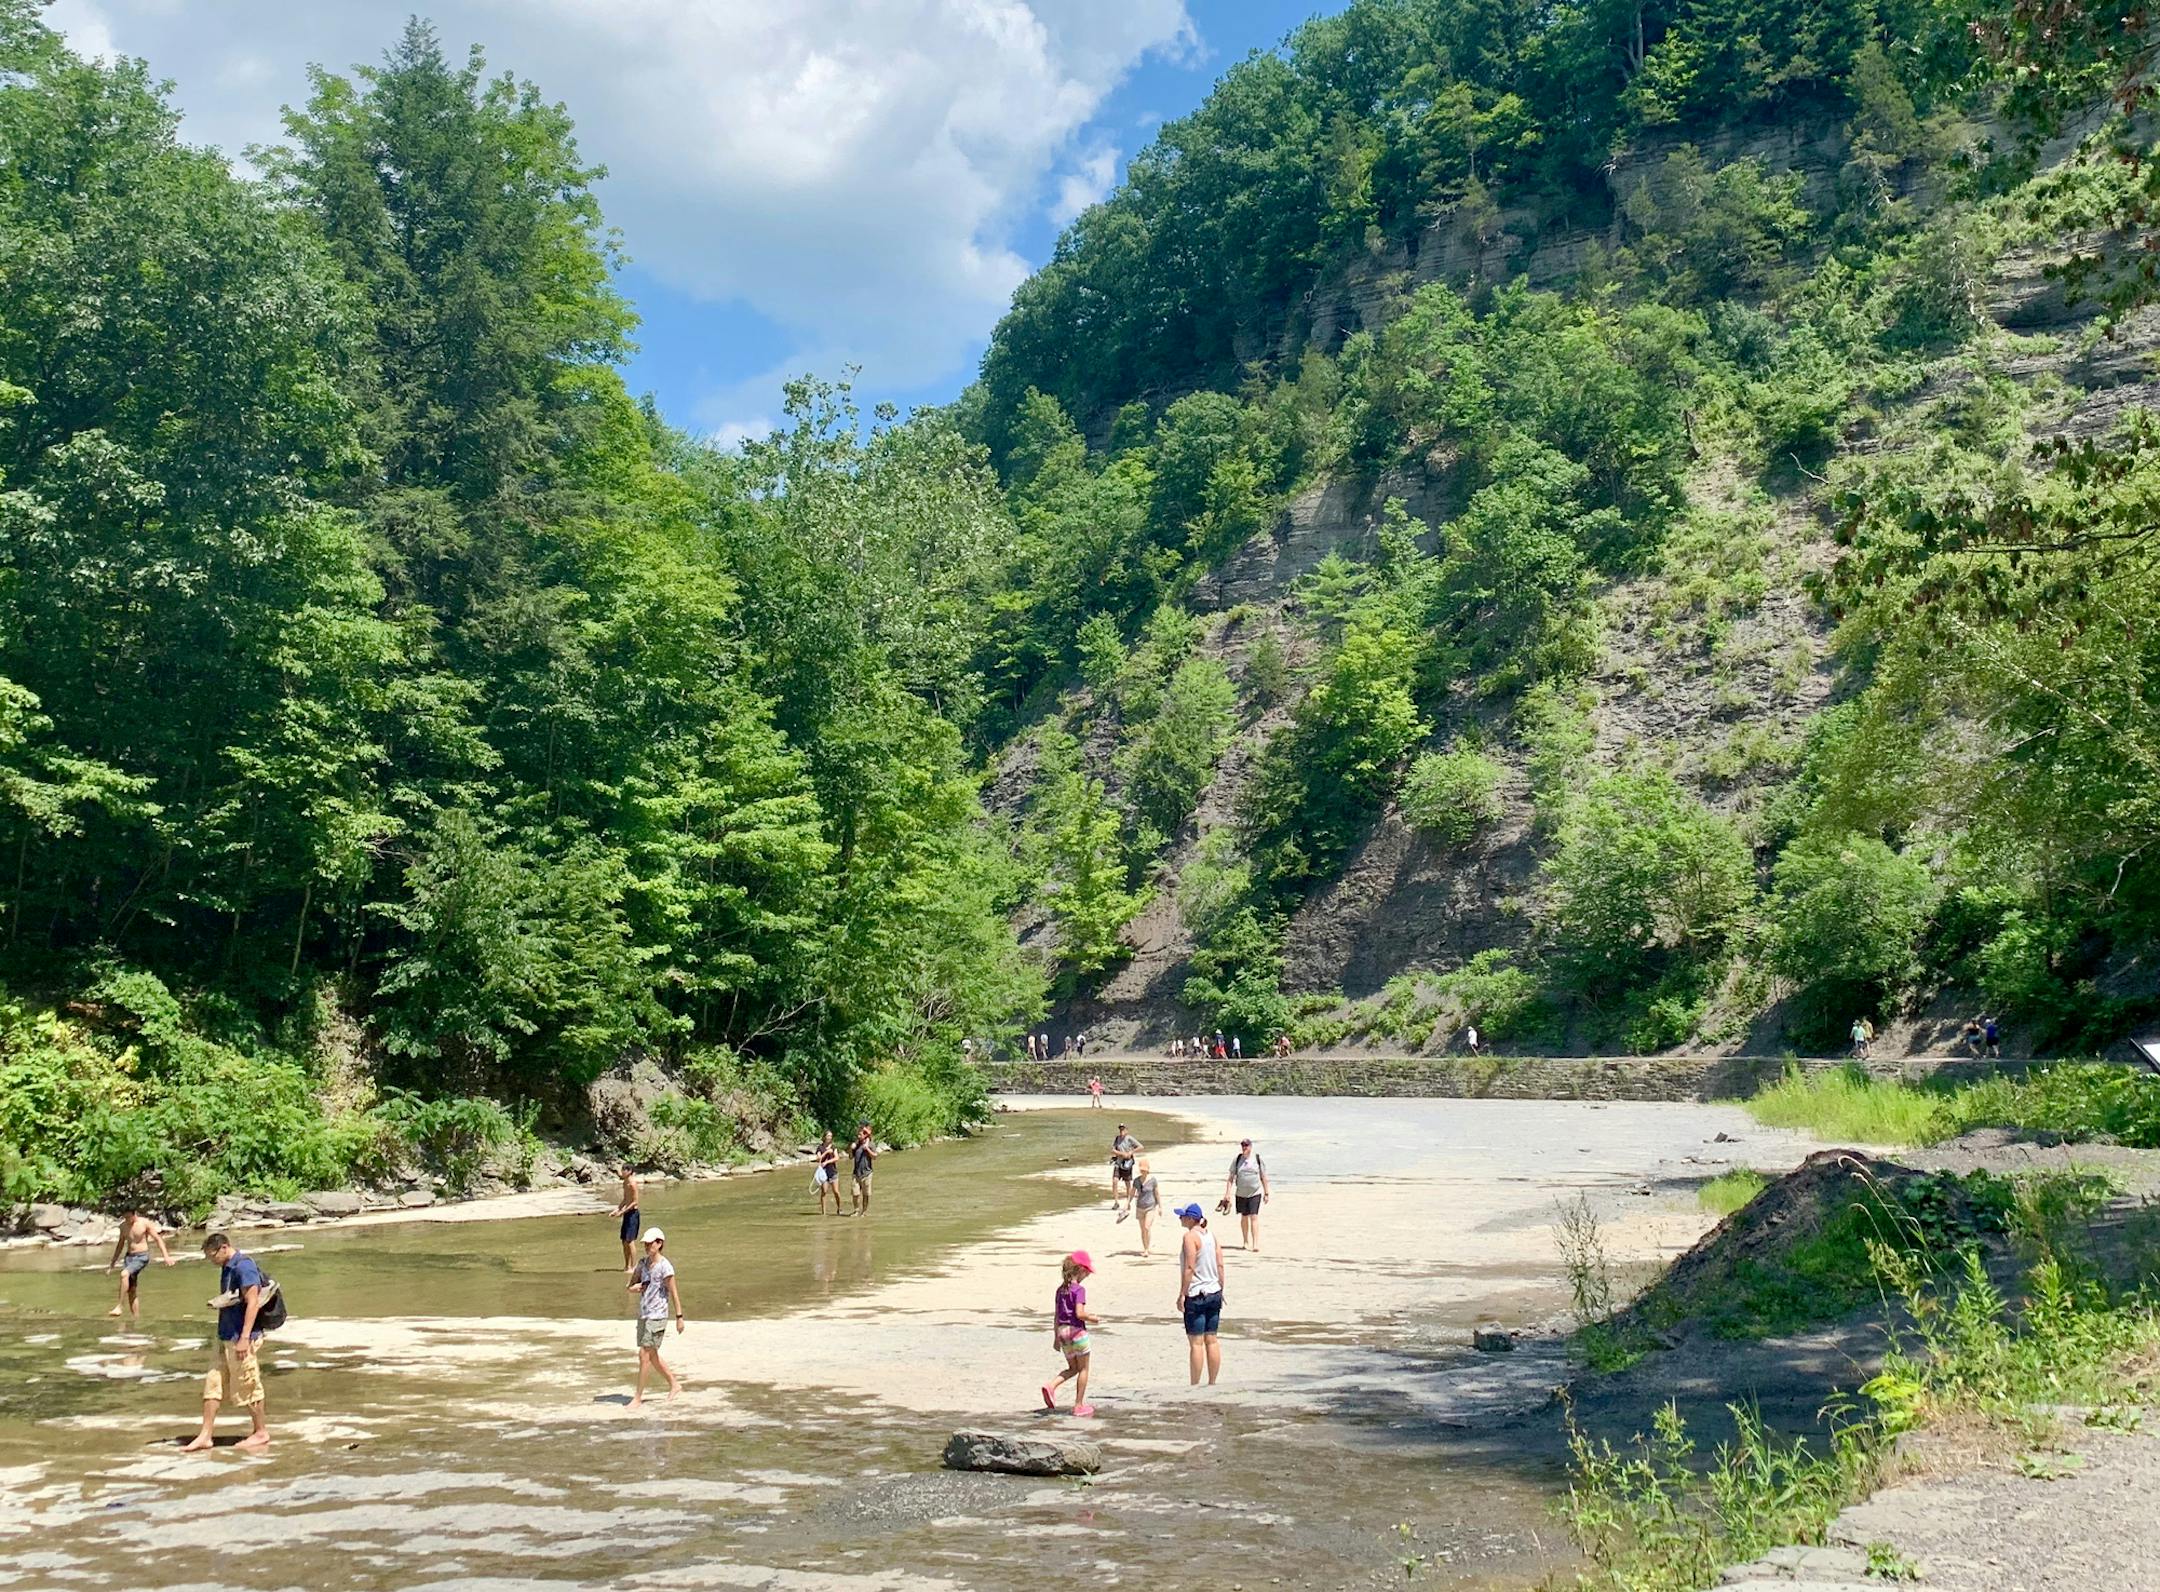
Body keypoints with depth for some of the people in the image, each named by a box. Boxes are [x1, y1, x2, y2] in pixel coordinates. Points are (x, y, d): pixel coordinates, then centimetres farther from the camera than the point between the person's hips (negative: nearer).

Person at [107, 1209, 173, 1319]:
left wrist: (166, 1256, -11)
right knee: (132, 1289, 1)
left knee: (124, 1274, -29)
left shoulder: (145, 1223, -8)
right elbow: (120, 1244, 20)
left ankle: (120, 1307, -25)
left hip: (142, 1257, -6)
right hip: (129, 1257, 6)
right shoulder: (123, 1226, 7)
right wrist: (113, 1261, 20)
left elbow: (158, 1239, -4)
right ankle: (136, 1317, 6)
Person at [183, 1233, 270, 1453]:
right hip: (225, 1337, 9)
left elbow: (252, 1303, -21)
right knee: (212, 1385, 7)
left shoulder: (244, 1266, -16)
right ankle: (206, 1435, 12)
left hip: (241, 1338, -9)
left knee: (247, 1387, -1)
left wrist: (244, 1338, -24)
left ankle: (261, 1433, 11)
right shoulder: (226, 1269, 14)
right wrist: (217, 1302, 9)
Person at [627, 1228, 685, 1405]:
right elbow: (630, 1286, 16)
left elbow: (673, 1293, -11)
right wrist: (635, 1286, -8)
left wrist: (679, 1317, -11)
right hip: (643, 1314, 8)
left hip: (657, 1316, -8)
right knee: (652, 1356, 15)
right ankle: (674, 1384, 31)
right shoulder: (643, 1263, 8)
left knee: (644, 1354, -9)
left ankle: (638, 1397, -3)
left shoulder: (665, 1266, -13)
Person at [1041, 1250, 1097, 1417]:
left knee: (1073, 1368, 19)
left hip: (1062, 1331, 7)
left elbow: (1056, 1315, 11)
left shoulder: (1060, 1290, 8)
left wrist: (1056, 1337, 16)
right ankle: (1079, 1405, 10)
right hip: (1077, 1330, -7)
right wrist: (1092, 1318, -6)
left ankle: (1051, 1385, -5)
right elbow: (1079, 1313, -25)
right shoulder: (1079, 1290, -14)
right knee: (1083, 1369, 9)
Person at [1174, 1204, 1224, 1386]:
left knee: (1196, 1342, -2)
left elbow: (1189, 1268, -18)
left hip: (1195, 1295, -7)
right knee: (1211, 1340, 11)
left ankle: (1195, 1385, 1)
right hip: (1214, 1294, 7)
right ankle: (1212, 1383, 15)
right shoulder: (1211, 1235, 9)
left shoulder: (1190, 1236, -13)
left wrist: (1182, 1294, -15)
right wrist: (1220, 1290, 15)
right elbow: (1220, 1265, 9)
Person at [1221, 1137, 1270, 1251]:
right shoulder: (1237, 1160, 3)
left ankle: (1255, 1243, -14)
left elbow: (1263, 1177, 5)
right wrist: (1227, 1193, -1)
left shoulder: (1258, 1159, -1)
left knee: (1254, 1217, -11)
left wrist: (1266, 1193, 5)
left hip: (1255, 1193, -2)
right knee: (1244, 1218, 11)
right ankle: (1246, 1242, 25)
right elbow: (1231, 1178, 5)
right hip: (1241, 1194, 3)